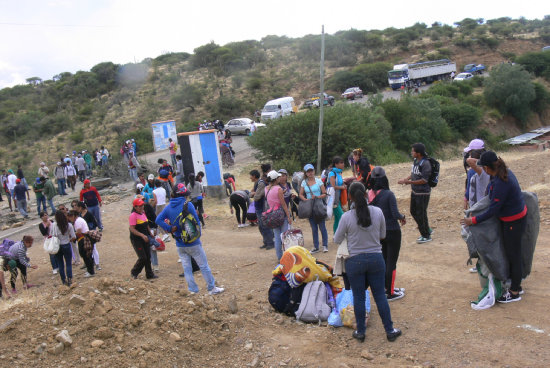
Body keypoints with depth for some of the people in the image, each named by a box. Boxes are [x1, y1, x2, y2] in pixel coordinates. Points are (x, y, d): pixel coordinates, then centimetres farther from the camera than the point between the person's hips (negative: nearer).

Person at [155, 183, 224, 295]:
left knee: (186, 267, 13)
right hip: (193, 243, -5)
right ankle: (212, 288, 14)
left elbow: (158, 220, -6)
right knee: (204, 266, 6)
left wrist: (169, 228, -7)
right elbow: (196, 222, -11)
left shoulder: (168, 207, 1)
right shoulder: (188, 205, -14)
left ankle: (192, 289, 16)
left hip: (180, 245, 5)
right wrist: (198, 235, 3)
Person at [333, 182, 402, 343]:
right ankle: (390, 331, 26)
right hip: (376, 258, 2)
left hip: (355, 261, -2)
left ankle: (360, 332, 25)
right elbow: (383, 235, 4)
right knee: (380, 295, 15)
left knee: (359, 297, 12)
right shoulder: (378, 212, -9)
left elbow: (337, 240, -3)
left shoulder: (347, 217, -16)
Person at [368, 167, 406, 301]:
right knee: (392, 262, 5)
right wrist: (403, 217, 0)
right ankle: (390, 293, 14)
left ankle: (388, 287, 34)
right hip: (392, 231, -6)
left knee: (384, 260, 20)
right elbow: (396, 214, -23)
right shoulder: (388, 194, -20)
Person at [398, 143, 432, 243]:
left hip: (423, 193, -9)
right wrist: (406, 179, 1)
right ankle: (427, 230, 35)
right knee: (413, 211, 18)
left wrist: (410, 182, -24)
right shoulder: (415, 160, 5)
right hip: (414, 191, 9)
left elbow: (424, 180, -23)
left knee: (421, 214, 0)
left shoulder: (425, 164, -21)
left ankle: (426, 236, 17)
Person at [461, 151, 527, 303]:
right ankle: (516, 285, 37)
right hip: (517, 217, 10)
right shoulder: (505, 172, -2)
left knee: (513, 255, 4)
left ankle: (515, 293, 20)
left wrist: (474, 220, -16)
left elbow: (493, 210, -26)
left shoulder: (500, 184, -30)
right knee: (512, 253, 21)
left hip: (513, 222, -10)